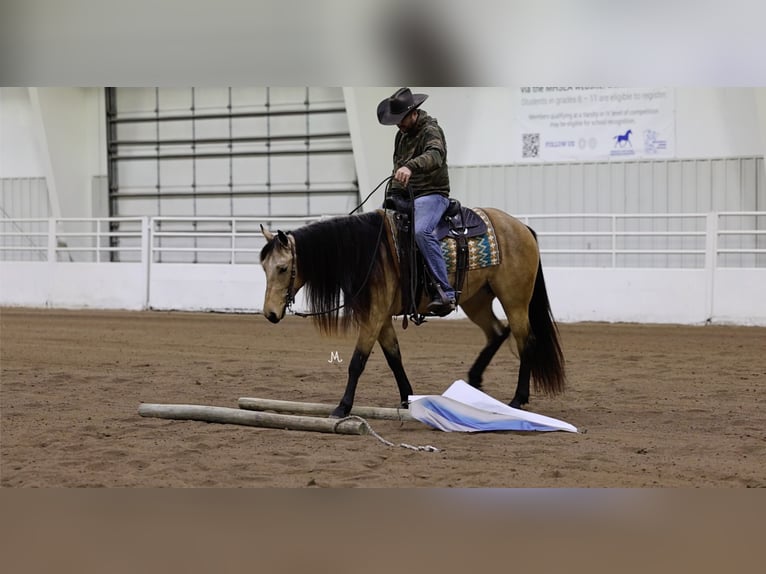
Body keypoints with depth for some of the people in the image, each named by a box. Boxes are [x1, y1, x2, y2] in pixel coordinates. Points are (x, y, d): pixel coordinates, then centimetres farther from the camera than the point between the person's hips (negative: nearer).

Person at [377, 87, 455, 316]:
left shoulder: (430, 130, -10)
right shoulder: (402, 135, 18)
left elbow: (435, 155, -32)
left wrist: (410, 167, -50)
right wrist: (394, 193, 18)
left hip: (431, 194, -9)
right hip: (405, 196, 9)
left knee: (421, 231, -35)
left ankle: (445, 293, -37)